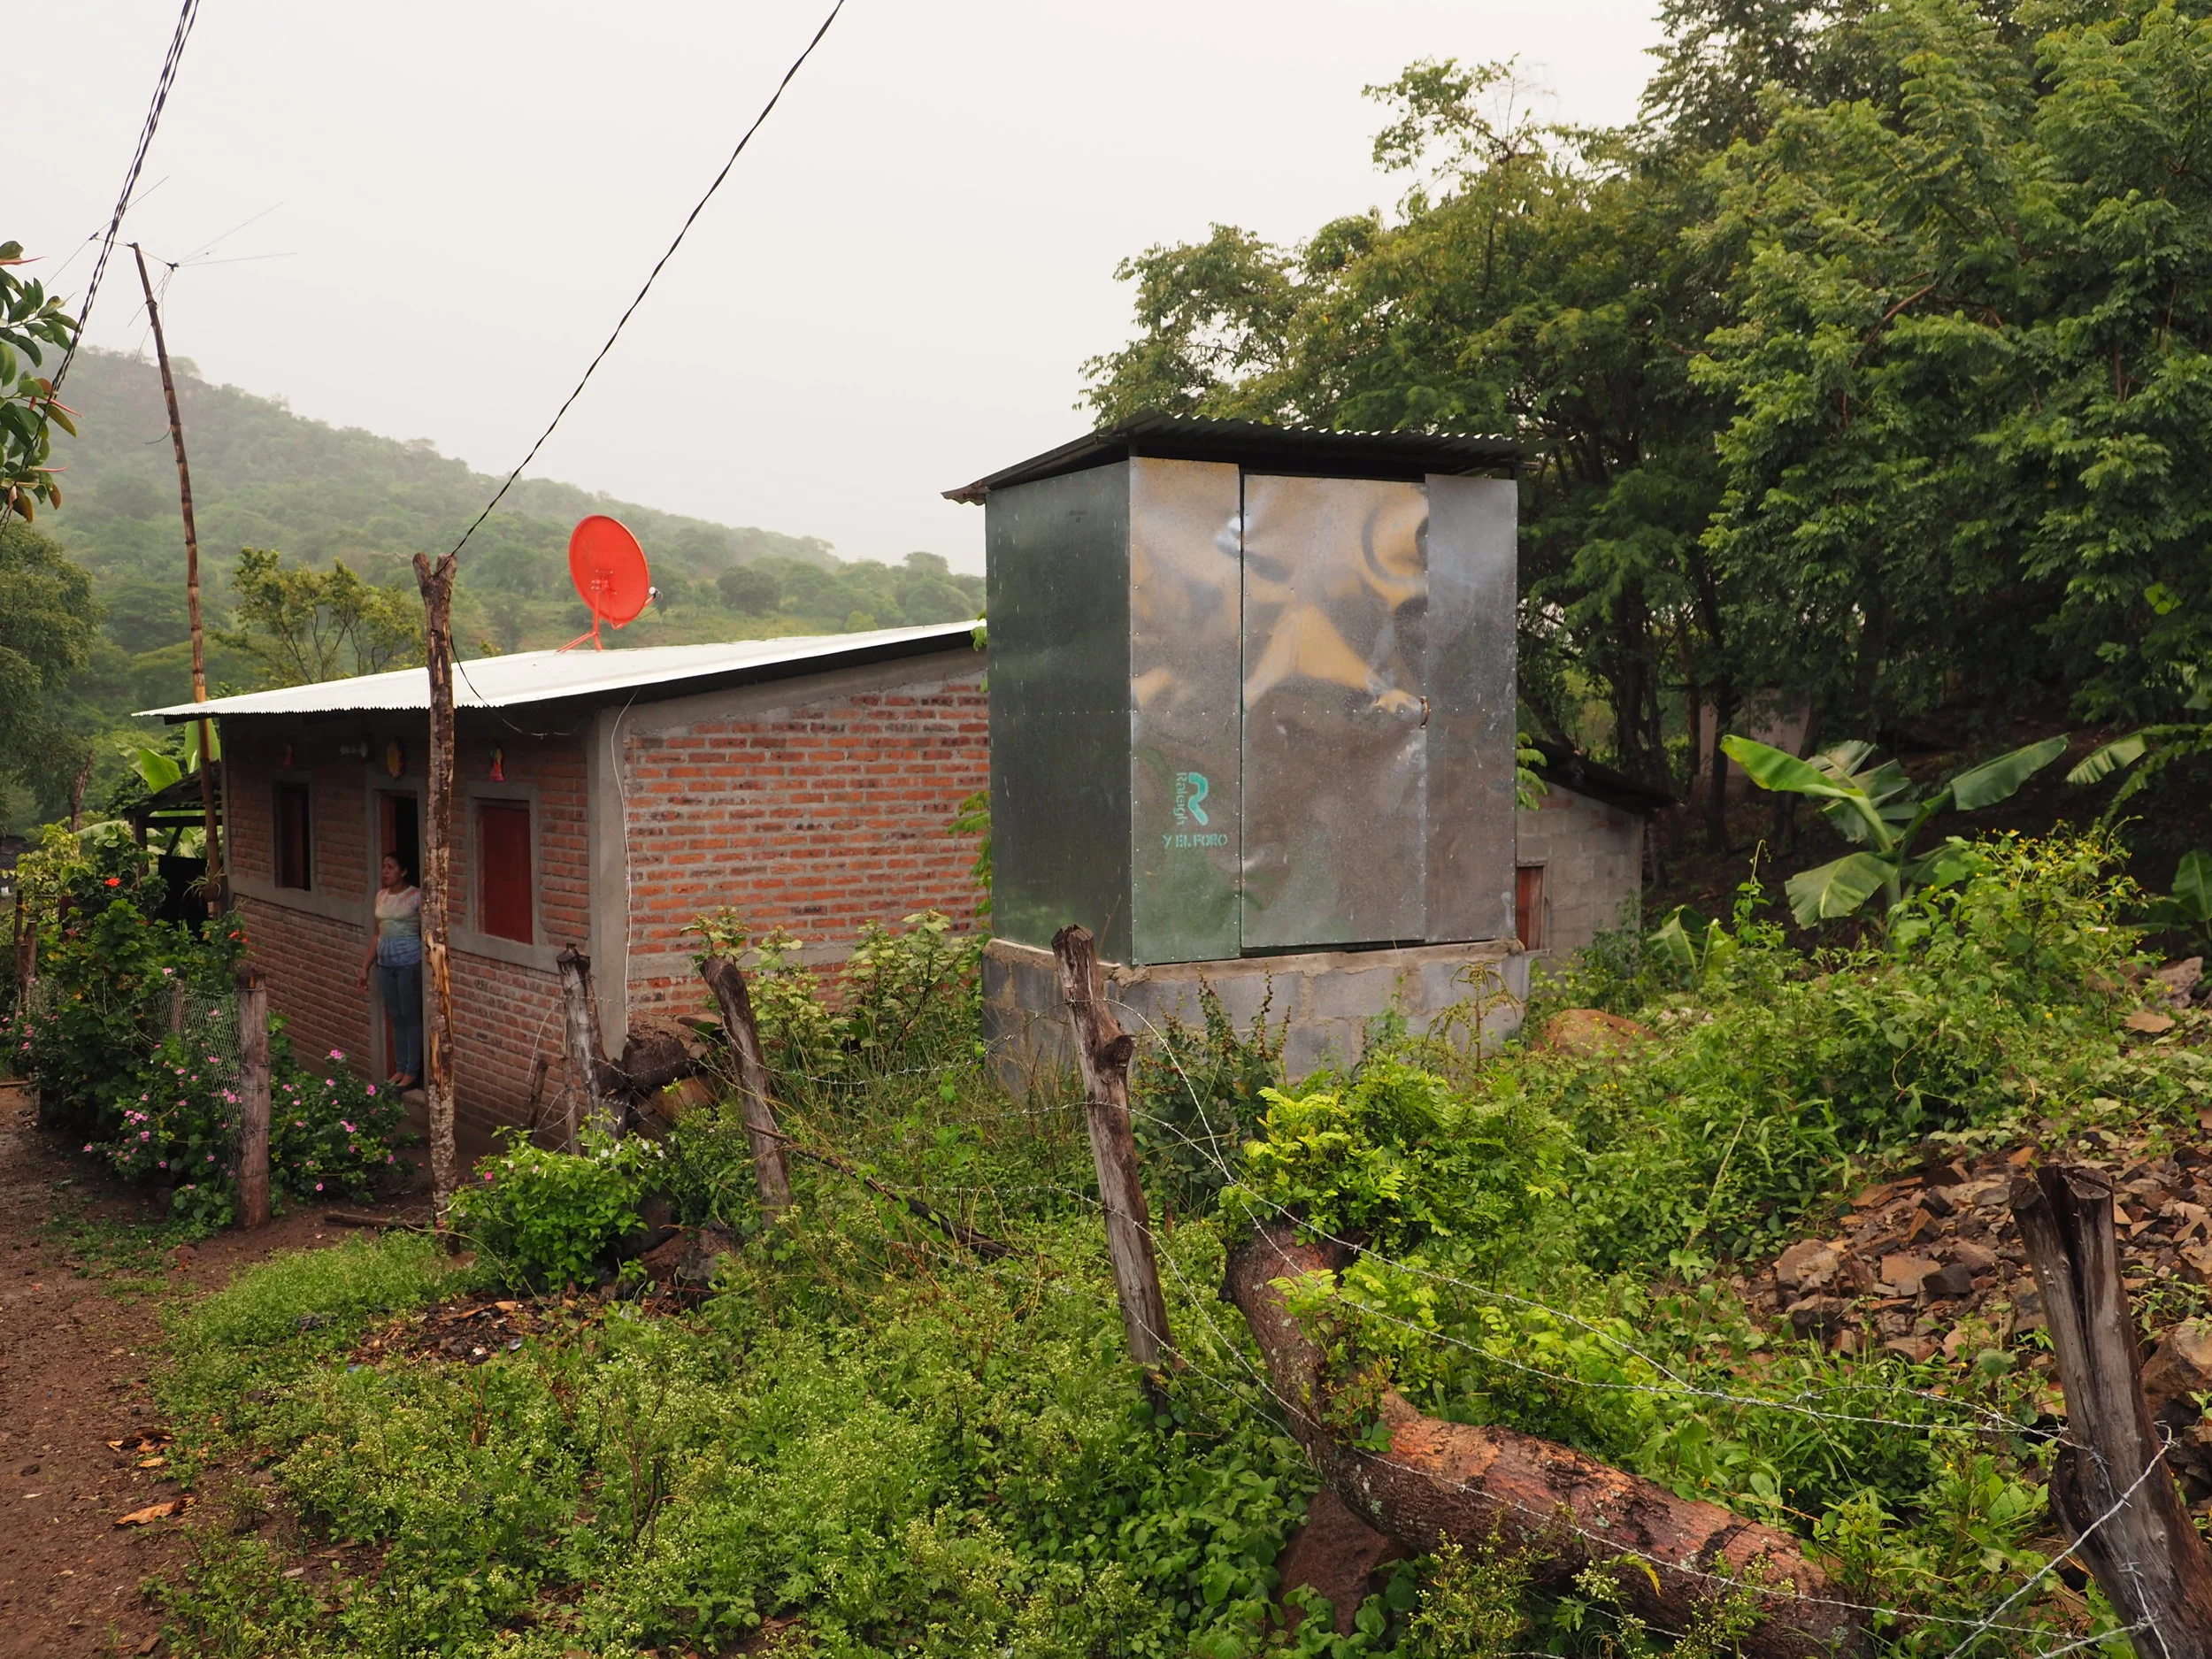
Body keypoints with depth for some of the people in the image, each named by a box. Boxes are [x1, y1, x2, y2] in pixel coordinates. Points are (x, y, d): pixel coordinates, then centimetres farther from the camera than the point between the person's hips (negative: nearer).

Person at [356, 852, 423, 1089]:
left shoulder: (416, 896, -8)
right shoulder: (381, 896, 11)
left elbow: (427, 934, -10)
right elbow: (378, 935, 17)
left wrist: (426, 968, -15)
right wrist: (365, 967, 15)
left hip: (409, 963, -6)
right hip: (385, 964, 6)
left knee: (411, 1017, 0)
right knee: (396, 1018, 12)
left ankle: (413, 1071, 7)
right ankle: (401, 1068, 20)